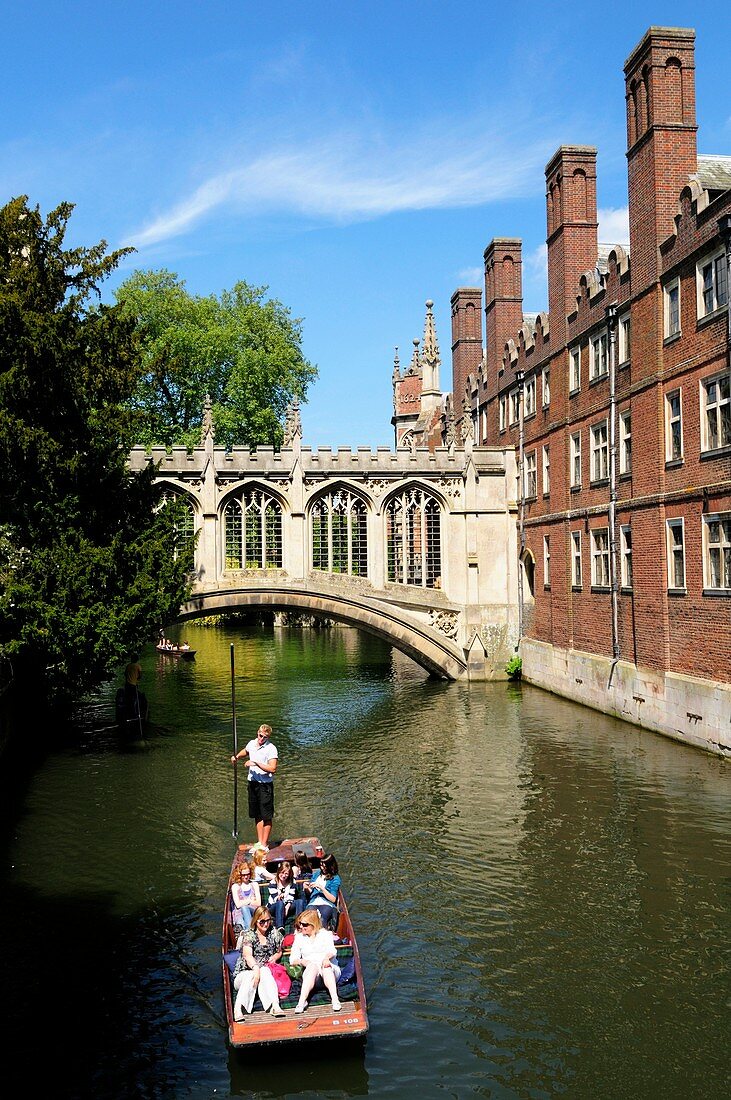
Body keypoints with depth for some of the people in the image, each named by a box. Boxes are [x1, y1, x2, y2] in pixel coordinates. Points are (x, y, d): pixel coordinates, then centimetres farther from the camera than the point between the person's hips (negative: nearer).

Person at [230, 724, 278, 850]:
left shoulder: (271, 749, -15)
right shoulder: (252, 744, 6)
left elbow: (272, 768, -24)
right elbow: (245, 751, 30)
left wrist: (256, 763, -25)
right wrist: (237, 757, 12)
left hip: (265, 785, -6)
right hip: (252, 783, 6)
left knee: (266, 817, -1)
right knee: (257, 815, 13)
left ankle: (264, 845, 5)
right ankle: (259, 842, 20)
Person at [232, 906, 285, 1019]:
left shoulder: (274, 933, 8)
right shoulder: (249, 935, -7)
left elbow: (279, 951, 24)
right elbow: (247, 955, -26)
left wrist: (275, 957, -1)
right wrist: (256, 968, -46)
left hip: (266, 971, 2)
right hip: (244, 973, -2)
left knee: (264, 971, -33)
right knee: (251, 976, -36)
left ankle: (275, 1005, -52)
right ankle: (239, 1008, -50)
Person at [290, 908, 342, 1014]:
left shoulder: (324, 934, 10)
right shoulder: (299, 937, 17)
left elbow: (332, 950, -8)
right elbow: (292, 959, 8)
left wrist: (327, 957, -32)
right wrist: (301, 961, -14)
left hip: (330, 970, 0)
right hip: (310, 971, 0)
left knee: (326, 967, -35)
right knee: (312, 966, -34)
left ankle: (335, 1000, -49)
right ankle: (302, 1002, -49)